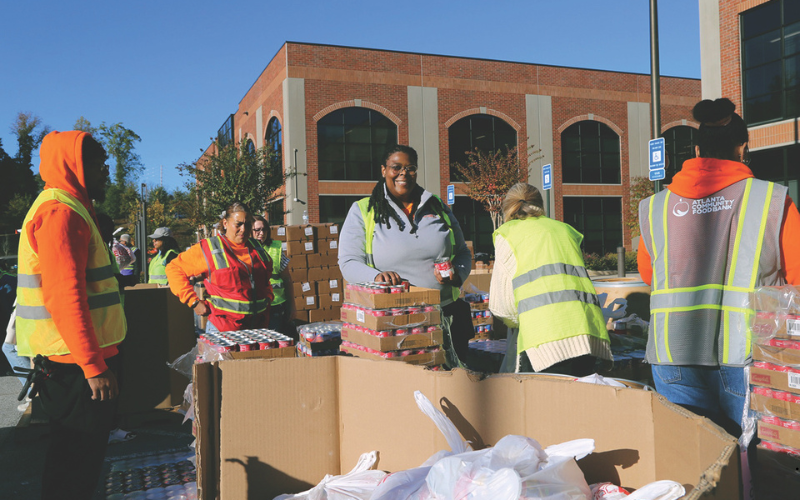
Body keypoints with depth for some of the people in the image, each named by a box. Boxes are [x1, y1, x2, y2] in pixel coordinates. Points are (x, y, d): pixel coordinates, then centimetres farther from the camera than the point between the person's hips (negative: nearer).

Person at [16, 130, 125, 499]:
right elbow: (64, 297, -24)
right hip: (75, 362, -10)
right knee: (79, 458, 0)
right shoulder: (60, 211, -16)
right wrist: (93, 365, -22)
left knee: (77, 451, 18)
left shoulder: (67, 208, 18)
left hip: (70, 360, 10)